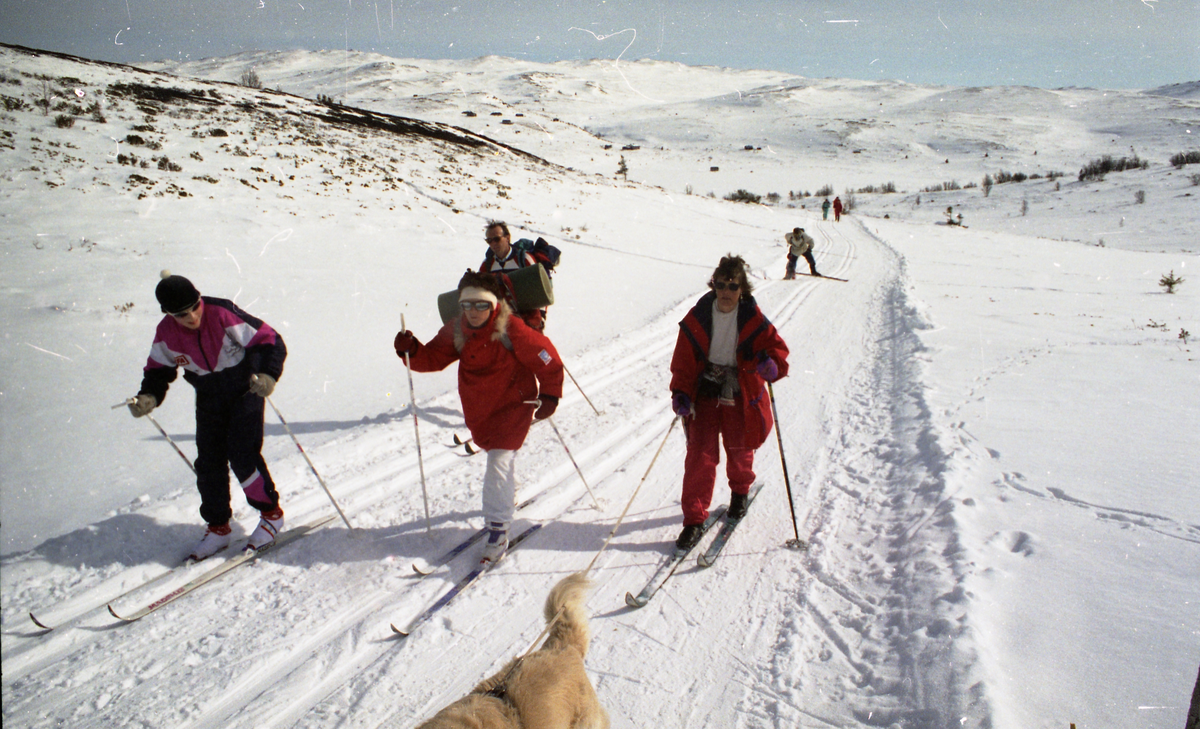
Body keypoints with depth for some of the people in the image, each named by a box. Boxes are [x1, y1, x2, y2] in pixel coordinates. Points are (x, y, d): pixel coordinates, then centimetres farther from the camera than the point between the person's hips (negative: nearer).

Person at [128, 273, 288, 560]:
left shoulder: (223, 314, -24)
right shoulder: (166, 334, -10)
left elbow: (269, 340, -22)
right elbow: (158, 370, 6)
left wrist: (267, 374, -38)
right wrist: (149, 396, -14)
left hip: (244, 388, -5)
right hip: (209, 398, 5)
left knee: (242, 455, -13)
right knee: (208, 461, 2)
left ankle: (271, 514, 7)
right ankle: (218, 527, 18)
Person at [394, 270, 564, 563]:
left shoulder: (512, 330, -21)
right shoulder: (456, 330, -6)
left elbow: (547, 359, -13)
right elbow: (433, 357, -3)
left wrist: (549, 396, -12)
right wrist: (411, 351, -23)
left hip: (513, 404, -6)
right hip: (478, 409, 6)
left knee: (499, 460, -15)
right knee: (495, 450, 24)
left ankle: (498, 530, -7)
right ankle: (509, 496, 53)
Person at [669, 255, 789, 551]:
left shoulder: (753, 320, -7)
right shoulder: (697, 318, -4)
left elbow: (777, 347, -5)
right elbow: (683, 361, 0)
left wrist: (772, 365, -30)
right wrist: (681, 393, -13)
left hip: (740, 396, 0)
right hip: (704, 394, 0)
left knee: (739, 450, 14)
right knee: (700, 455, -7)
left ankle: (739, 493, 48)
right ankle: (693, 521, 1)